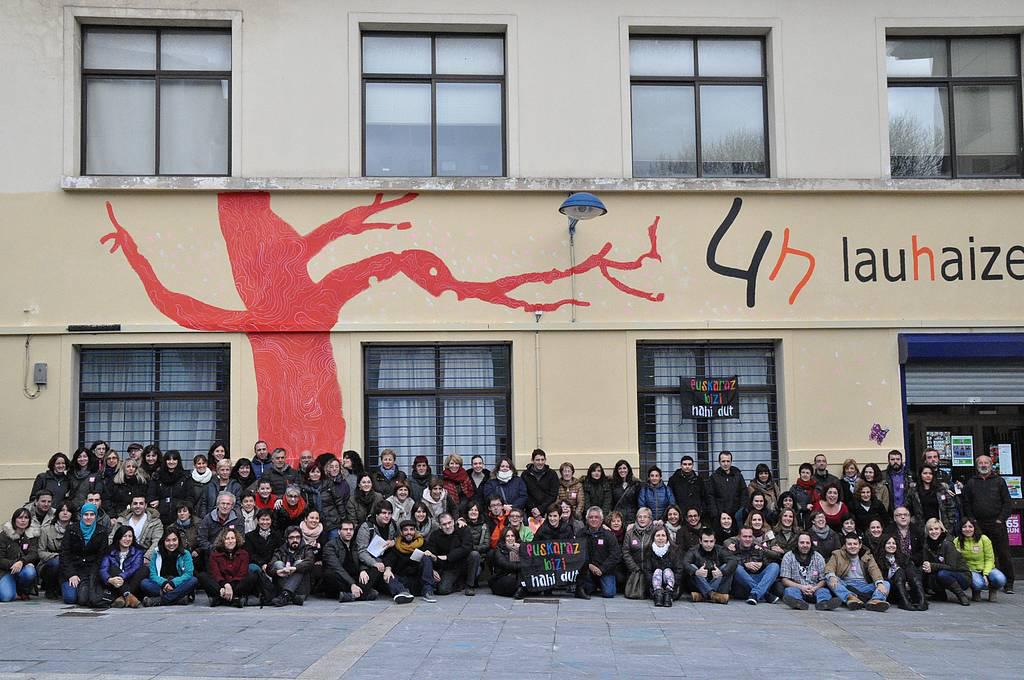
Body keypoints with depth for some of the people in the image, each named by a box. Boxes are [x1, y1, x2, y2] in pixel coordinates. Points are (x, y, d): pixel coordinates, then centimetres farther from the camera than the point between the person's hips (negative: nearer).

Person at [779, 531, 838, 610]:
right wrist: (801, 587, -18)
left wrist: (814, 588, -18)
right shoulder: (788, 557, 4)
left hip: (814, 589, 1)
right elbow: (785, 580, -2)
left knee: (824, 591, -29)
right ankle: (798, 602, -67)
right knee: (790, 590, -34)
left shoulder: (818, 557, 10)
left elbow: (823, 580, 4)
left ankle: (824, 603, -64)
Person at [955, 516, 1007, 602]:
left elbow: (989, 559, -7)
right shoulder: (957, 542, -5)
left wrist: (985, 574, -19)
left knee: (1000, 579, -32)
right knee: (978, 584, -36)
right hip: (970, 570, -1)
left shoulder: (984, 539, -8)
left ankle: (993, 590, 6)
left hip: (987, 569, 1)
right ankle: (976, 592, 4)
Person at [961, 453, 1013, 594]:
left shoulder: (999, 481, 9)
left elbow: (1006, 502, 4)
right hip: (978, 525, 1)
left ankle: (1008, 584, 3)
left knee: (1003, 554, -2)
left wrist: (1001, 519, -6)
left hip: (997, 524, -1)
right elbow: (966, 504, 9)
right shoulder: (971, 483, 12)